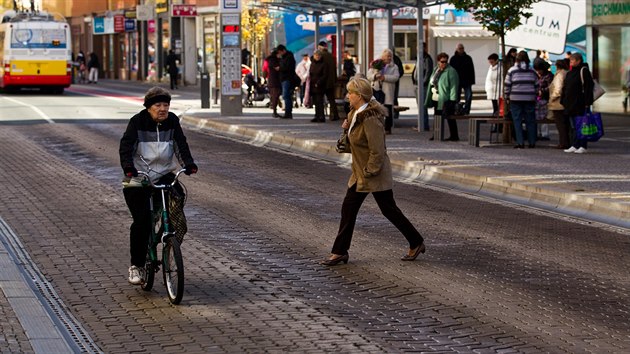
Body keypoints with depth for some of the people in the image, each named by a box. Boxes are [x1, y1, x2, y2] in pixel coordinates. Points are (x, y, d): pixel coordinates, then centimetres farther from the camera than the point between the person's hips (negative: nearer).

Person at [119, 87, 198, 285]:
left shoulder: (172, 121, 3)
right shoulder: (138, 122, -6)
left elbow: (181, 144, -4)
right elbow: (126, 146, -16)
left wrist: (188, 163, -22)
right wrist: (128, 167, -34)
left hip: (164, 174, 3)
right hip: (137, 180, -3)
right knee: (142, 222, -10)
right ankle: (136, 266, 6)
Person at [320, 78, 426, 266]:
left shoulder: (370, 119, -24)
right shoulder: (355, 114, 6)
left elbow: (377, 151, -24)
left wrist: (370, 172, -19)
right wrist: (347, 128, 3)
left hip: (375, 174, -10)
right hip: (360, 173, 10)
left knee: (389, 209, 3)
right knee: (348, 208, 7)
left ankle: (416, 243, 19)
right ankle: (339, 252, 11)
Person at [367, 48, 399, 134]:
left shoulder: (394, 67, 7)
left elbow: (396, 77, -9)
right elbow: (368, 75, 5)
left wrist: (384, 77, -18)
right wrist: (375, 76, -16)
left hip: (387, 92, -1)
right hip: (376, 90, 1)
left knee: (388, 111, -1)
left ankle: (388, 128, 7)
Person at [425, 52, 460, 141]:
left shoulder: (450, 71, -11)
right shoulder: (436, 70, 14)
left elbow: (454, 86, -16)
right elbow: (431, 83, 19)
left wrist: (453, 99, -22)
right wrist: (429, 99, 16)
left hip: (446, 100, -8)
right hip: (436, 100, 8)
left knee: (449, 118, -4)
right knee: (436, 118, 12)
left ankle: (454, 136, 1)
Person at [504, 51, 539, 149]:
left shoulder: (512, 70, -2)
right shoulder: (532, 71, 7)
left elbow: (507, 85, -1)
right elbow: (537, 85, 10)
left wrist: (507, 97, 7)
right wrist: (535, 97, 19)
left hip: (516, 99, -2)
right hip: (530, 99, 2)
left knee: (517, 121, 0)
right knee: (530, 121, 7)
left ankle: (520, 142, -5)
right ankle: (532, 142, 8)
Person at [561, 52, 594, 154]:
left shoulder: (584, 71, -8)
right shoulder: (570, 72, 17)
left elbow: (588, 87, -14)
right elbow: (565, 88, 22)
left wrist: (587, 103, -19)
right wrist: (563, 100, 15)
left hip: (580, 104, -8)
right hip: (571, 104, 8)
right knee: (574, 126, 11)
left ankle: (583, 146, -2)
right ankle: (575, 146, 14)